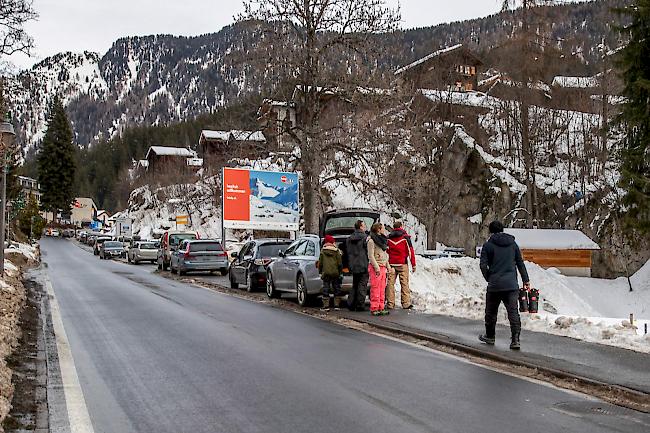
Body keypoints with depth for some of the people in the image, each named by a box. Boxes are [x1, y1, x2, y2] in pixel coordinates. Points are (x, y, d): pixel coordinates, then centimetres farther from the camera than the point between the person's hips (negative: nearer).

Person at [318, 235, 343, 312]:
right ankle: (336, 305, 9)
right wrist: (340, 272, 9)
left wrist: (320, 271, 15)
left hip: (326, 273, 0)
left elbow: (320, 263, 5)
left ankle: (326, 306, -1)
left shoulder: (323, 251, 1)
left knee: (326, 288, 2)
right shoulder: (337, 251, 0)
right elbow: (340, 263, 1)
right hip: (335, 273, 0)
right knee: (336, 288, 9)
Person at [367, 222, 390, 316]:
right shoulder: (371, 241, -9)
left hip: (383, 267, 8)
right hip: (375, 267, -8)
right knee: (375, 289, -7)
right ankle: (374, 309, -3)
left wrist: (387, 266, 16)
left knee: (382, 289, 8)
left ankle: (381, 308, 12)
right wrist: (376, 267, -17)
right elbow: (370, 256, -14)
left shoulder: (382, 240, 18)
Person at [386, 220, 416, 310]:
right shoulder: (405, 237, -2)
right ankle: (406, 304, 0)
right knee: (404, 283, 1)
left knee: (390, 283, 5)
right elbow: (410, 251, -3)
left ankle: (390, 304, 4)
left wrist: (386, 264, 23)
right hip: (402, 264, -3)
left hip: (391, 264, 3)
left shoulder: (388, 238, 9)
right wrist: (413, 264, 1)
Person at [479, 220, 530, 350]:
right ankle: (515, 340, -11)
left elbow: (483, 265, -6)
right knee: (513, 312, -2)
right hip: (512, 285, 2)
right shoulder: (513, 244, 11)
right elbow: (520, 263, 14)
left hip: (494, 285, -2)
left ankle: (490, 336, 27)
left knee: (491, 312, 14)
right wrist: (526, 280, 20)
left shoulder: (488, 245, 0)